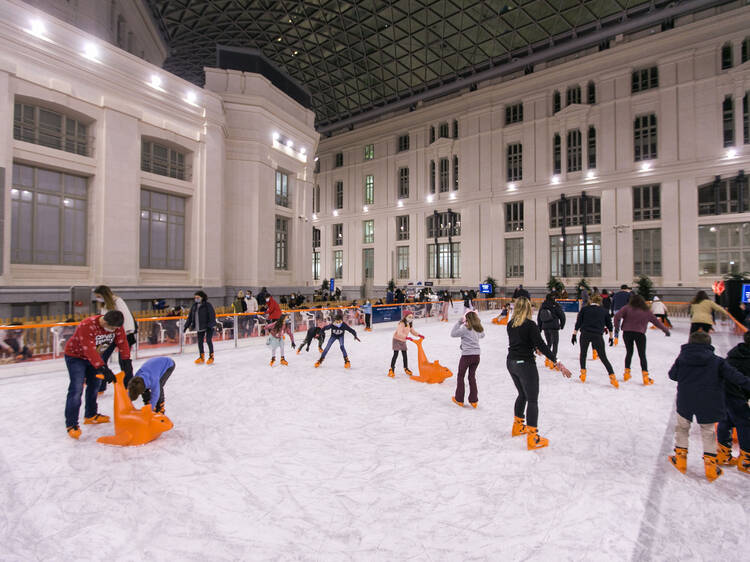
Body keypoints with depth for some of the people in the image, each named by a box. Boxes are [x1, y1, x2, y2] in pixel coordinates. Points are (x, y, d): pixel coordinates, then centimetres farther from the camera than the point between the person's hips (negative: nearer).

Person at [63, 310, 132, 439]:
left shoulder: (116, 326, -18)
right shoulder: (87, 326, -37)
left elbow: (122, 343, -18)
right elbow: (89, 350, -42)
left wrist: (126, 361, -30)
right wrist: (103, 368, -48)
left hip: (95, 356, 7)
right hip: (75, 356, -7)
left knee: (94, 386, 15)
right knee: (77, 389, -13)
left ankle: (90, 415, 32)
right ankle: (71, 424, -4)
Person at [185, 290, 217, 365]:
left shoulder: (208, 305, -11)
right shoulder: (194, 306, 8)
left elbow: (212, 315, -16)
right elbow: (190, 316, 12)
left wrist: (212, 324, -25)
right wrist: (187, 326, 8)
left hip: (208, 326, -6)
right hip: (199, 327, 6)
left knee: (208, 340, -4)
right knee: (200, 341, 11)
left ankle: (211, 356, 10)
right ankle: (201, 357, 25)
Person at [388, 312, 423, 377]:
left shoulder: (410, 324, 4)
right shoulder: (401, 323, -23)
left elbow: (413, 331, 12)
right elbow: (399, 333, -35)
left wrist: (419, 335, -5)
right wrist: (407, 337, -47)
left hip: (403, 341, 7)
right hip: (397, 340, -7)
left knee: (404, 355, 10)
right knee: (395, 354, -9)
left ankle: (406, 368, 25)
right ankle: (391, 370, -2)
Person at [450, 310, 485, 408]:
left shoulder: (465, 328, -15)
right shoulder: (479, 329, 4)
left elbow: (453, 334, -10)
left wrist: (459, 322, -7)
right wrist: (477, 322, 18)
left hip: (466, 355, -5)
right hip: (476, 355, 5)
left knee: (460, 376, 12)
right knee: (472, 376, 17)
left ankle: (459, 399, 19)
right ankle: (474, 400, 20)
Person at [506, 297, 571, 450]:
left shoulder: (510, 324, 3)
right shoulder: (530, 325, -16)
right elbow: (541, 345, -20)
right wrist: (557, 362, -19)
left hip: (511, 362, 7)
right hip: (525, 364, -7)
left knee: (522, 395, 24)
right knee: (532, 400, 2)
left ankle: (518, 426, 37)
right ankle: (532, 438, 4)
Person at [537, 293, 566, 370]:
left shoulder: (542, 306, 4)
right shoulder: (556, 305, -10)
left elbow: (539, 318, 10)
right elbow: (562, 316, -6)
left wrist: (540, 328, 20)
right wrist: (562, 325, 12)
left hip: (545, 327, 5)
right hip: (554, 328, -5)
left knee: (549, 343, 21)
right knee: (555, 344, 1)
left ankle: (547, 359, 23)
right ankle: (553, 361, -6)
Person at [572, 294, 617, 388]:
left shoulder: (584, 309, 7)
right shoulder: (603, 311, 10)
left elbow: (578, 322, 2)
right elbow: (609, 324, 14)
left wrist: (574, 334, 5)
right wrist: (611, 337, 23)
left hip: (585, 334, 0)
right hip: (597, 335, 0)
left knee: (583, 354, 19)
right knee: (603, 357, 7)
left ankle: (583, 374, 17)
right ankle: (612, 376, -1)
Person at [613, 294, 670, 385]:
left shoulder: (627, 308, 3)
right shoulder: (647, 311, 10)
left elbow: (617, 316, -8)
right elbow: (657, 322, 18)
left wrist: (617, 329, 0)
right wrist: (666, 330, 32)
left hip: (627, 332, 0)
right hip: (640, 334, 0)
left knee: (629, 352, 16)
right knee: (642, 355, 8)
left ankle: (627, 373, 20)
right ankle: (645, 377, 7)